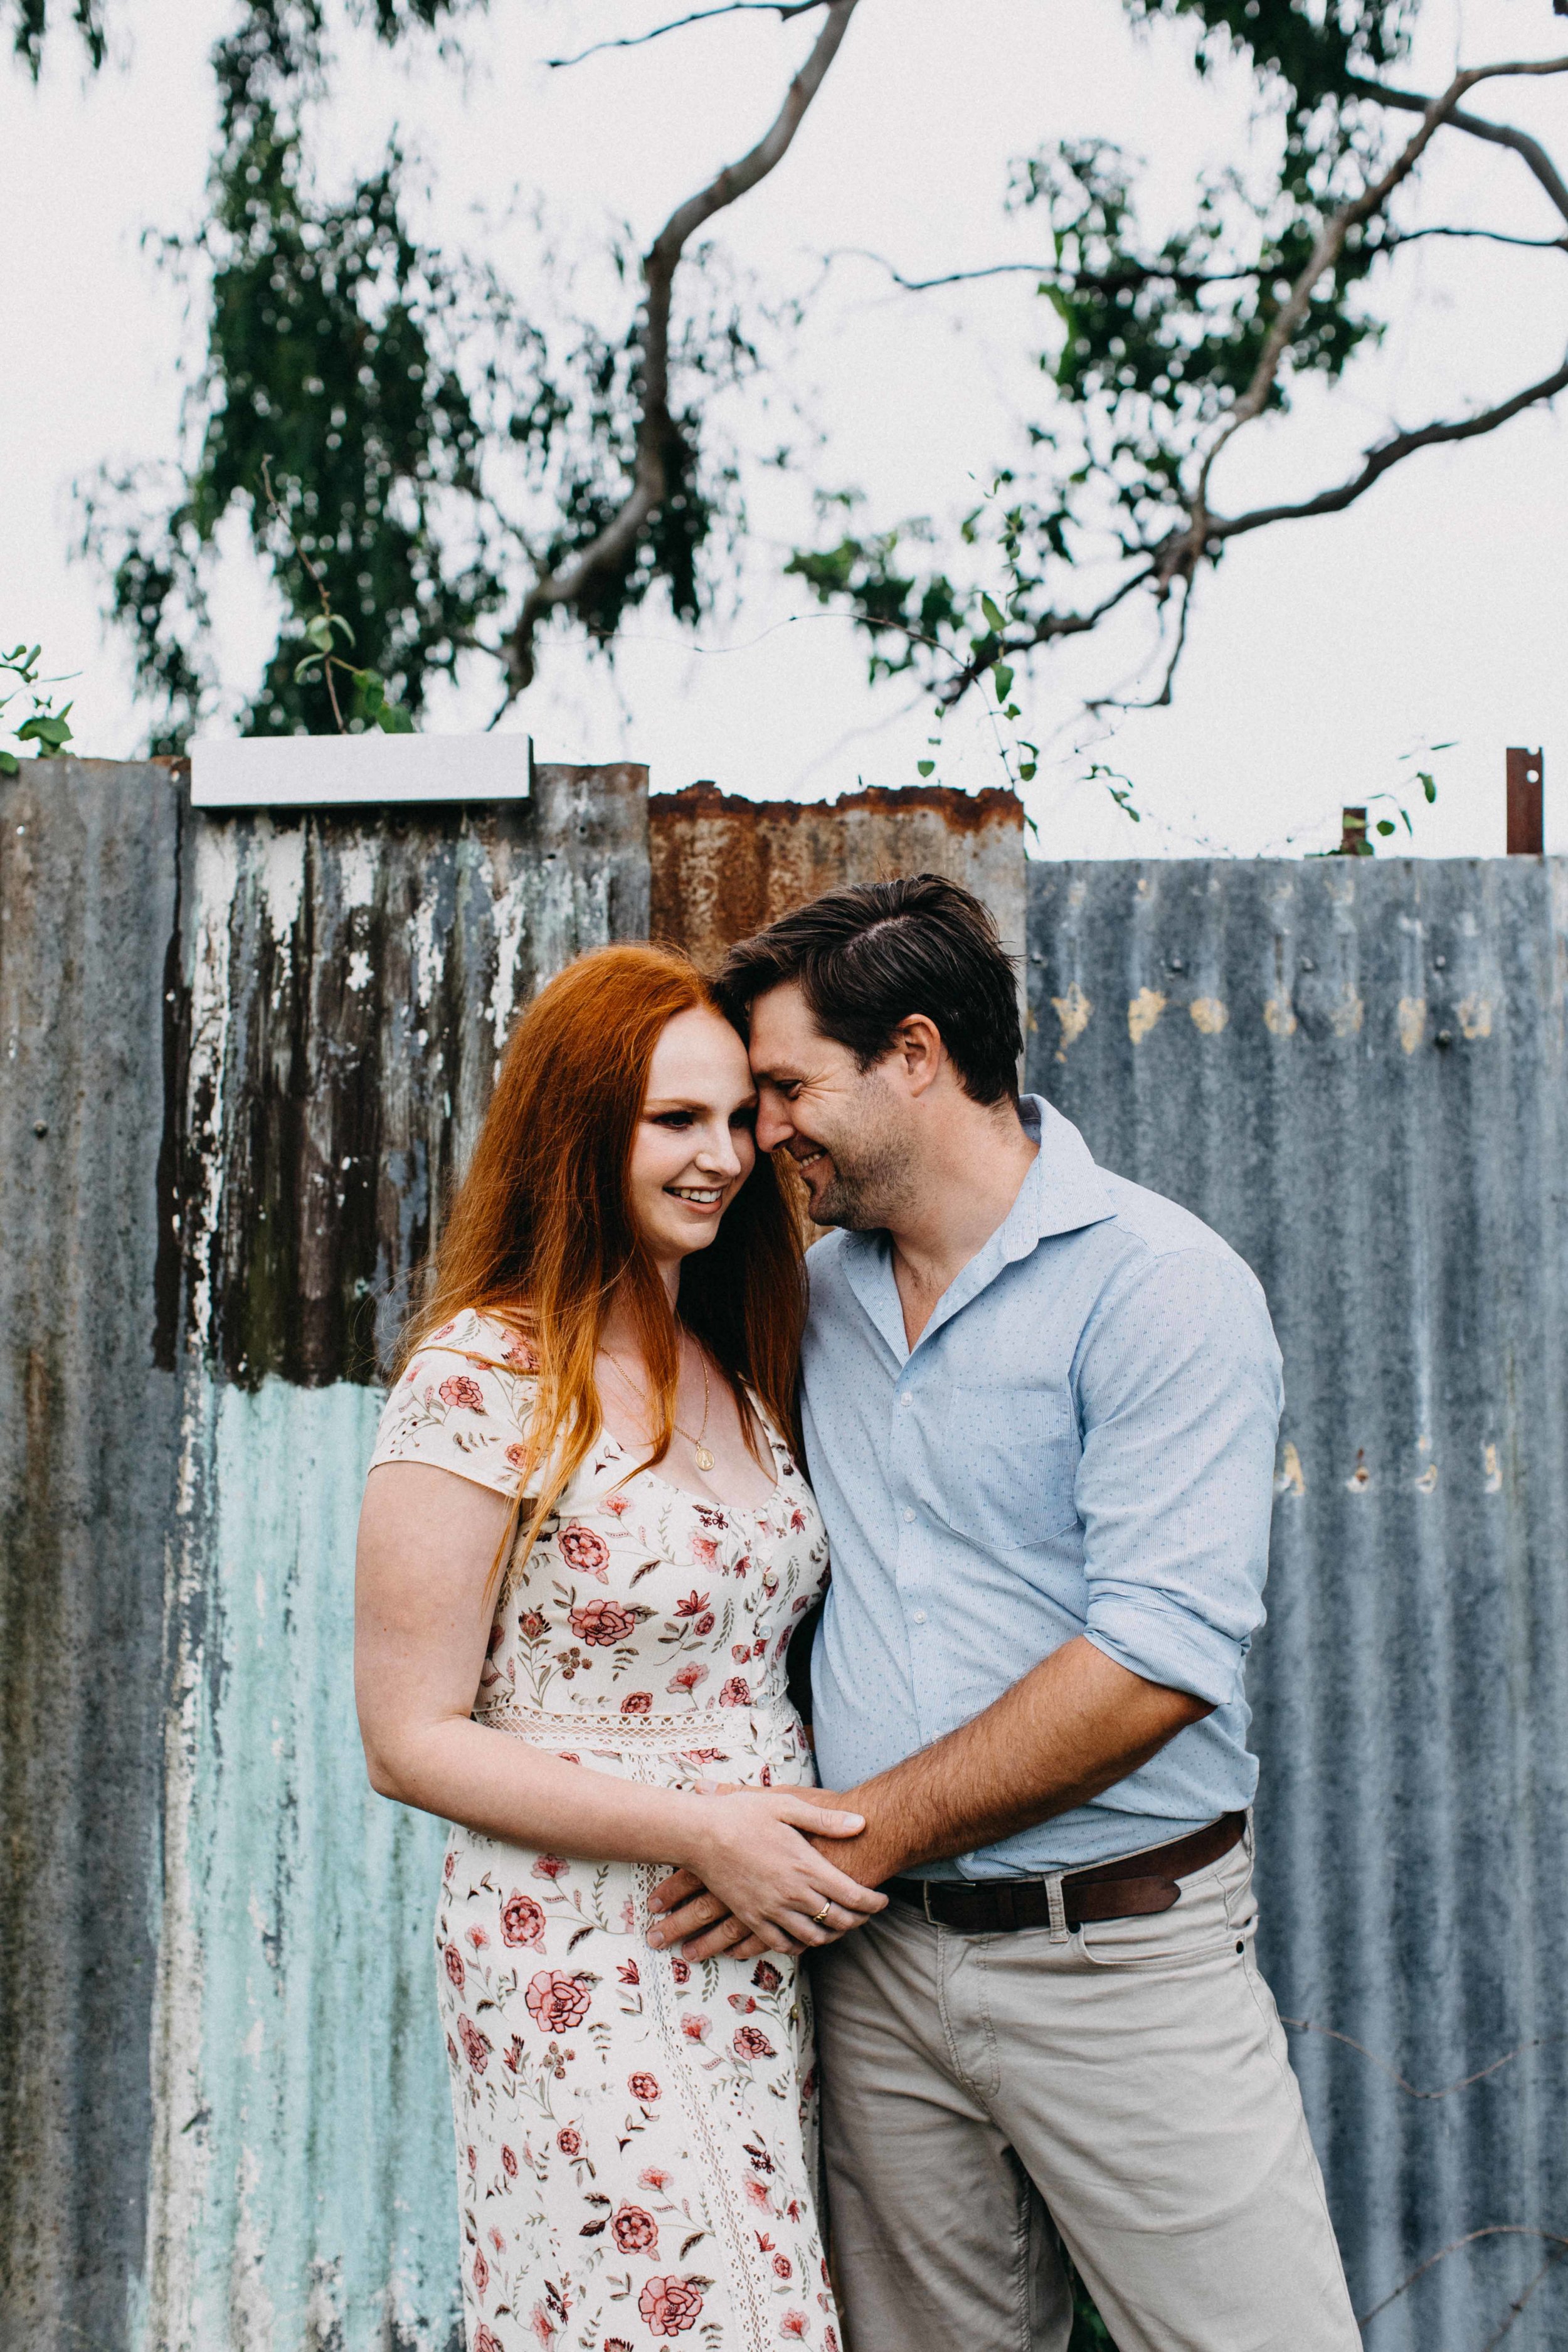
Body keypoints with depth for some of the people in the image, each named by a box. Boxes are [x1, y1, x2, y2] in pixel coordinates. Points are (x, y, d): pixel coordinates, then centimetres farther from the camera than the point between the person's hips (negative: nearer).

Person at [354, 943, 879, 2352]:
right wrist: (703, 1833, -17)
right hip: (589, 1968, -7)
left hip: (772, 1946, 7)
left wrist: (824, 1835, 3)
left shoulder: (735, 1370, 11)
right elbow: (411, 1741, -11)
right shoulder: (482, 1383, -11)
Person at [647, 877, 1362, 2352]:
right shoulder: (820, 1292, 10)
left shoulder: (1160, 1287, -11)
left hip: (1119, 1954, -5)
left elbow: (1159, 1658, -20)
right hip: (878, 1963, 6)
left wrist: (867, 1830, -17)